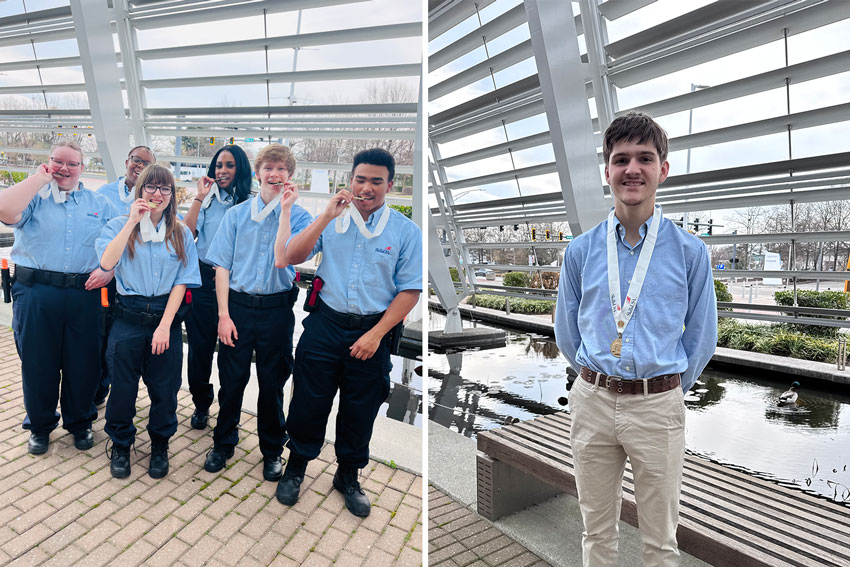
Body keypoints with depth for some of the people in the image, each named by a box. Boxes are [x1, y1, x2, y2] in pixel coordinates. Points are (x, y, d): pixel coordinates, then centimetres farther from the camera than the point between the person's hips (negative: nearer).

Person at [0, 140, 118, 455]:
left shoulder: (100, 204, 11)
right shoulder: (34, 196, 5)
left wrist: (109, 269, -8)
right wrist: (40, 177, -9)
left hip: (84, 296, 1)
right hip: (35, 294, -1)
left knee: (83, 363, 9)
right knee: (37, 362, 9)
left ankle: (80, 422, 29)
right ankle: (39, 426, 29)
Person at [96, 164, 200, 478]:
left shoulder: (181, 234, 4)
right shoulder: (120, 225, 1)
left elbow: (182, 281, -2)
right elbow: (107, 262, -18)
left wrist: (165, 325, -10)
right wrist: (133, 220, -17)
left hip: (166, 317, 1)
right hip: (129, 317, -1)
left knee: (165, 388, 9)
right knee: (123, 386, 8)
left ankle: (160, 446, 31)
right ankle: (120, 445, 32)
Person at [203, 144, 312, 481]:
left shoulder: (299, 216, -1)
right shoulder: (237, 214, 3)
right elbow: (222, 266, 1)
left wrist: (284, 211, -18)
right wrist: (224, 314, -5)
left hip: (277, 310, -1)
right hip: (238, 305, 1)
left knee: (272, 383, 11)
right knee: (231, 380, 10)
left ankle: (272, 450, 30)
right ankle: (223, 444, 33)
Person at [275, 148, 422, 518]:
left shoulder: (406, 231, -3)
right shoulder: (331, 219, 1)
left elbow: (409, 290, -5)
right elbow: (291, 257, -8)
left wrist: (376, 334, -11)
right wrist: (327, 216, -16)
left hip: (371, 331, 0)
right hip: (324, 324, 1)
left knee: (360, 412, 14)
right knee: (308, 402, 10)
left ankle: (348, 477, 38)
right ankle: (295, 469, 37)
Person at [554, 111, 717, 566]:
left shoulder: (690, 252, -4)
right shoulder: (580, 251, -1)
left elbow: (701, 340, 5)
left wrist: (666, 390, 10)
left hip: (657, 408, -1)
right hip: (592, 403, 2)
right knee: (597, 530, 18)